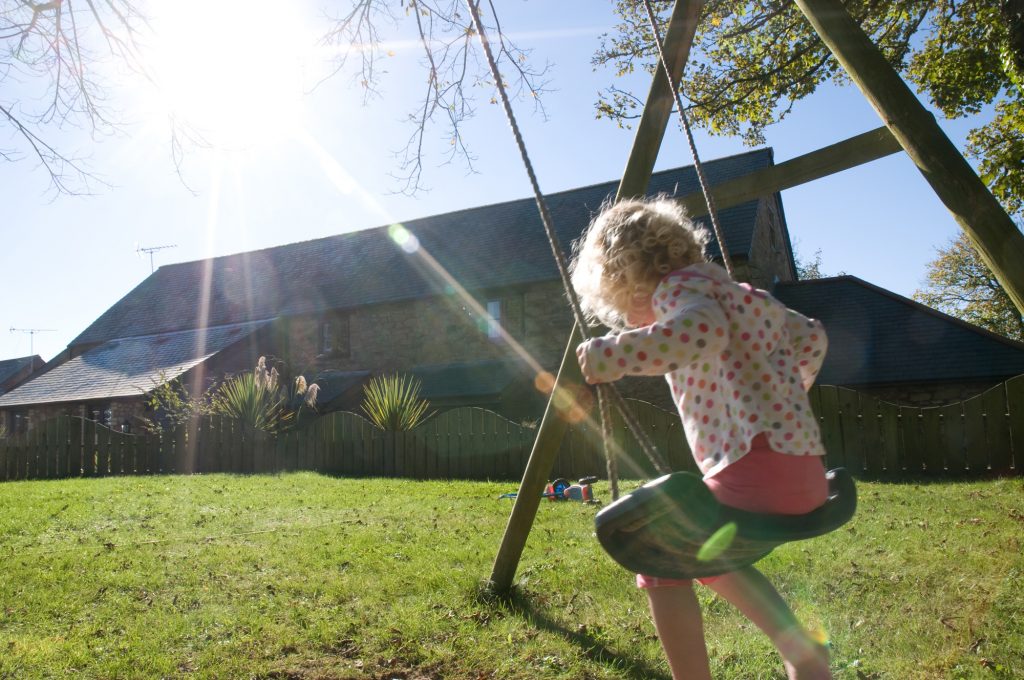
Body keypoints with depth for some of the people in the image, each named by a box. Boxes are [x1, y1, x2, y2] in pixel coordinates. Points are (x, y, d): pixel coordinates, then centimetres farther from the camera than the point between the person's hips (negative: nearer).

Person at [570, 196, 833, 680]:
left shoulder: (680, 284, -5)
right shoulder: (734, 293, 21)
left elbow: (703, 331, -30)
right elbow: (811, 337, 34)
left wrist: (612, 354, -25)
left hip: (759, 469, -9)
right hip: (803, 475, 10)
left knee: (662, 565, 0)